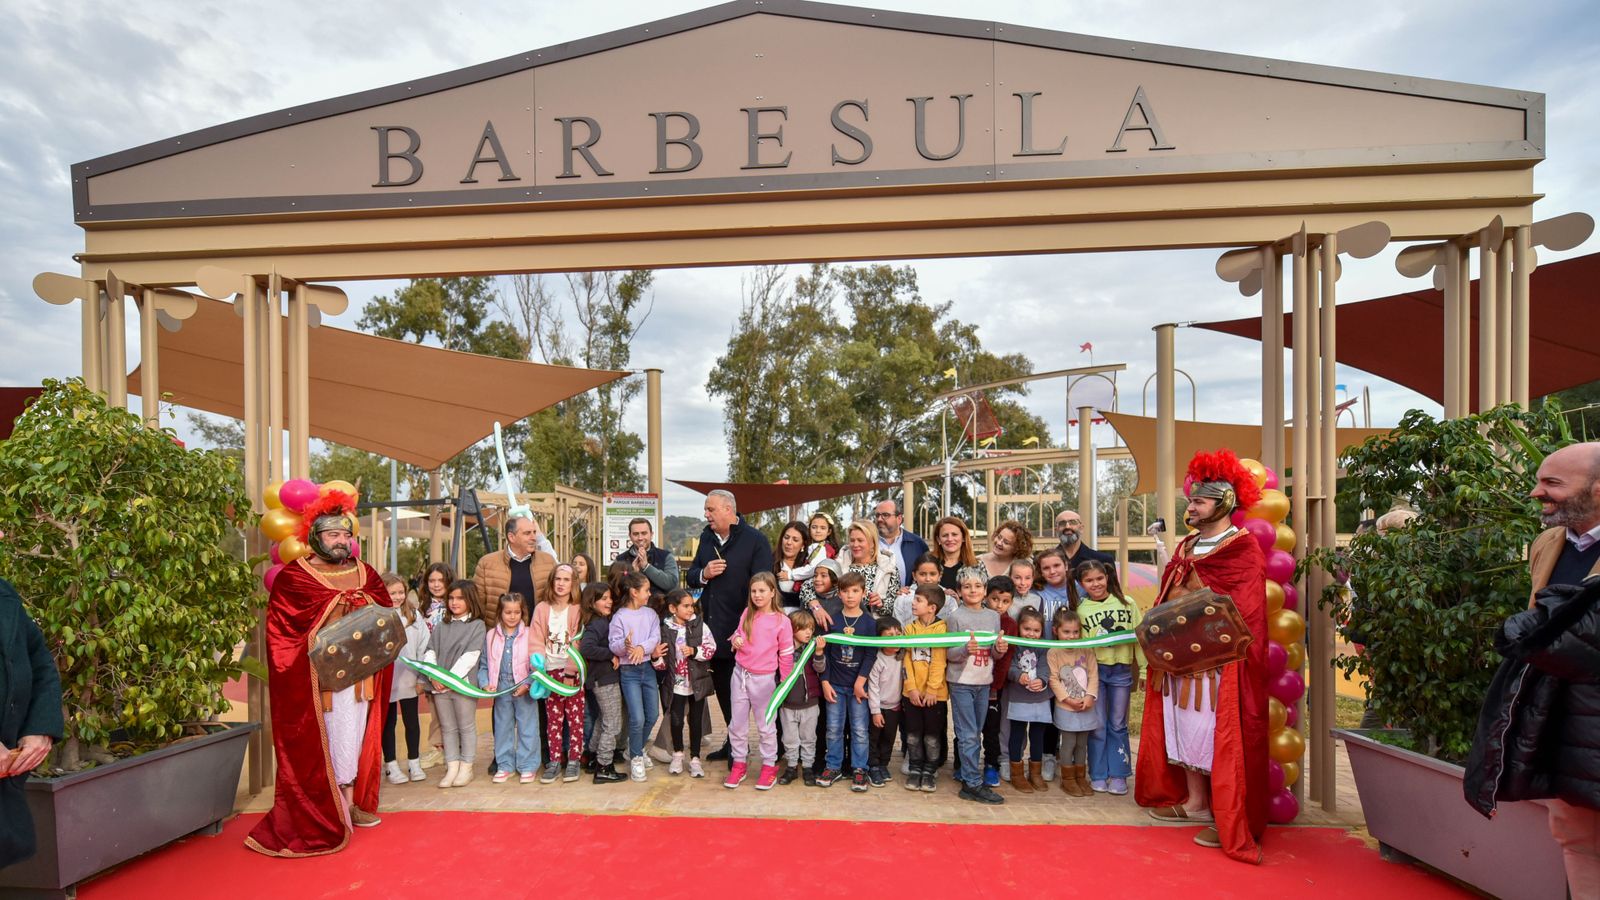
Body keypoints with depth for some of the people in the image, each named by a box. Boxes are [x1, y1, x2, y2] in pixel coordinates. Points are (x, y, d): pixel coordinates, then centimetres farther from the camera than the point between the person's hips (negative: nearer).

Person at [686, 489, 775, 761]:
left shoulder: (755, 540, -11)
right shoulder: (707, 538, 9)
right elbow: (691, 577, 14)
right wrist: (704, 574, -10)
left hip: (739, 631, -6)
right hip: (711, 628, 7)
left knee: (737, 690, 4)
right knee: (721, 687, 16)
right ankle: (733, 741, 31)